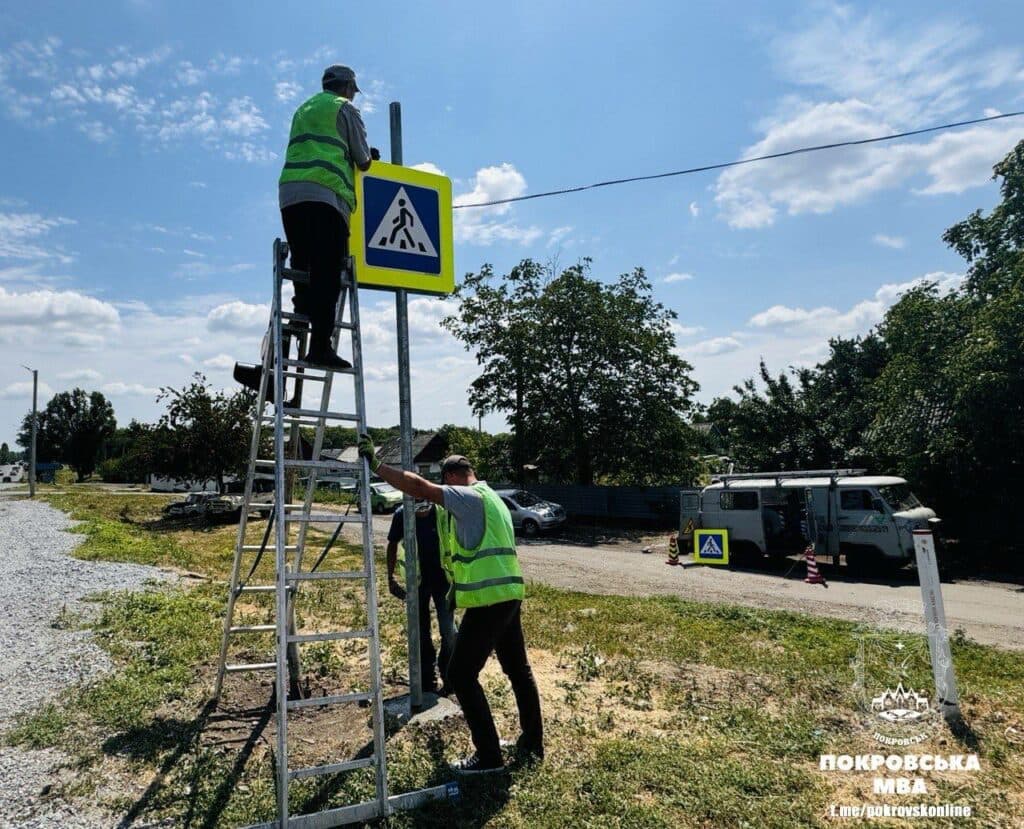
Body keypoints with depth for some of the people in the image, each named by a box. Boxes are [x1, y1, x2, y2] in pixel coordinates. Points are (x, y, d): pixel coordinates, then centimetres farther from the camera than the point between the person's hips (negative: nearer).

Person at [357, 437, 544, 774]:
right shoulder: (489, 498, 18)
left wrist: (376, 465, -21)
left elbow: (420, 488, -24)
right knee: (519, 670, 19)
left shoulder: (470, 497, -12)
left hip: (489, 600, -10)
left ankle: (489, 756, 10)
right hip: (508, 595, 10)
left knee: (461, 675, 1)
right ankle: (532, 745, 32)